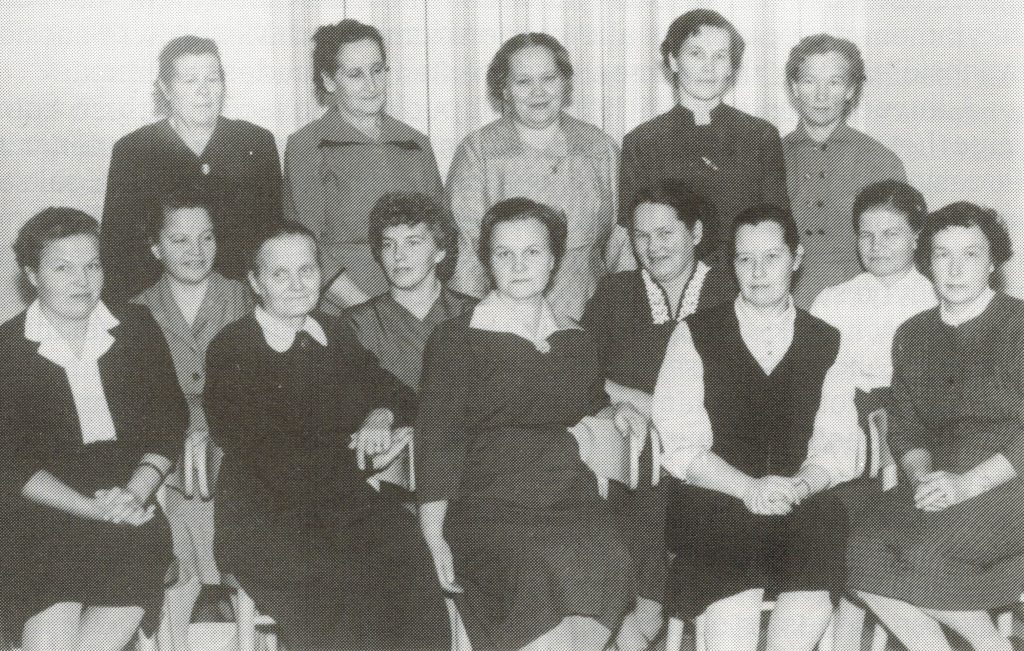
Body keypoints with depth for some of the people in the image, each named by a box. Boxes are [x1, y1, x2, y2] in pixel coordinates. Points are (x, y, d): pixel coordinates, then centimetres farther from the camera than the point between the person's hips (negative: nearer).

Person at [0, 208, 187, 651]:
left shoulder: (136, 327, 11)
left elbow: (169, 422, 8)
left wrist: (135, 493, -9)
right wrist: (91, 508, -13)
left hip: (131, 506, 1)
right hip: (45, 510, -1)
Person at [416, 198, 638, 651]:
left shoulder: (575, 343, 19)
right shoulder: (457, 339, 4)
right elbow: (437, 442, -2)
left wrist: (613, 415, 11)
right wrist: (434, 539, -10)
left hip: (574, 510, 4)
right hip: (491, 510, -4)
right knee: (540, 586, -30)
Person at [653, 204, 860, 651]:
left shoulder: (827, 343, 14)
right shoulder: (695, 336, 7)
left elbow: (837, 447, 7)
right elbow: (681, 445, -2)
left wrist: (799, 486, -15)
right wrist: (749, 488, -17)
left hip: (804, 506, 2)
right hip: (718, 501, -1)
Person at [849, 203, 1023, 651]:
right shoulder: (912, 335, 15)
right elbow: (905, 427, 12)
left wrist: (967, 483, -18)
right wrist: (921, 474, -9)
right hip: (938, 486, 5)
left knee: (921, 553, -29)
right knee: (861, 552, -21)